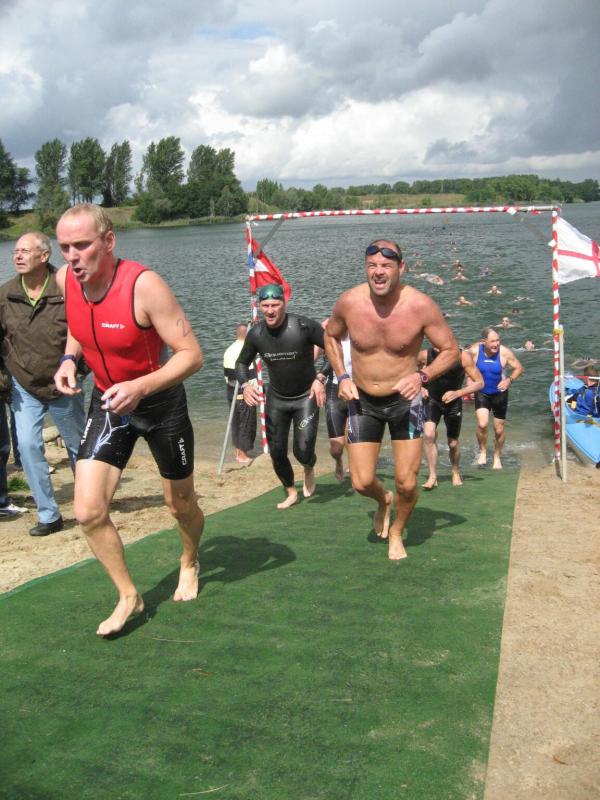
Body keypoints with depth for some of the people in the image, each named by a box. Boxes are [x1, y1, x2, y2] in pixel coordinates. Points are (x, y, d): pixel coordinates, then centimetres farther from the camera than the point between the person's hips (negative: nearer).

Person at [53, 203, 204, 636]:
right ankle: (129, 596, 15)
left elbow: (192, 354, -27)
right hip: (107, 403, 4)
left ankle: (190, 563, 49)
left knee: (181, 504, 15)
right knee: (88, 511, -8)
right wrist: (69, 359, -8)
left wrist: (140, 387, -40)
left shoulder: (143, 285, -28)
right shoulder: (66, 280, -10)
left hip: (160, 402, -4)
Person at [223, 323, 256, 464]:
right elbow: (252, 375, -18)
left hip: (231, 392, 8)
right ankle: (243, 455, 9)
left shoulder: (229, 350, 8)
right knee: (246, 424, 3)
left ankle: (238, 451, 26)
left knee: (236, 422, 17)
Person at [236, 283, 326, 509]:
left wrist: (321, 378, -24)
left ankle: (309, 469, 26)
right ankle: (291, 493, 34)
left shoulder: (304, 327, -23)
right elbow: (242, 363, 5)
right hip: (276, 398, 4)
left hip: (306, 397, -4)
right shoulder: (256, 334, -11)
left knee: (303, 452, -13)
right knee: (277, 452, 7)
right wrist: (245, 385, -14)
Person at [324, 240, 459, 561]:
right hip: (363, 401, 2)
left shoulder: (420, 305, -19)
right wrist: (342, 377, -4)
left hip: (404, 400, -1)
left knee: (406, 484, -2)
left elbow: (450, 350, -8)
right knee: (361, 482, 0)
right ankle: (383, 500, 39)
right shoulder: (349, 302, -13)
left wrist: (421, 376, -25)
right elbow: (331, 336, 8)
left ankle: (396, 532, 31)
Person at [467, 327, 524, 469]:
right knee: (482, 424, -20)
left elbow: (519, 368, -6)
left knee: (499, 429, 8)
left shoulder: (505, 352, -18)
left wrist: (509, 380, -23)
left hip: (499, 393, 0)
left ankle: (497, 457, 33)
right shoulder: (474, 350, -16)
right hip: (481, 393, 0)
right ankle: (482, 451, 8)